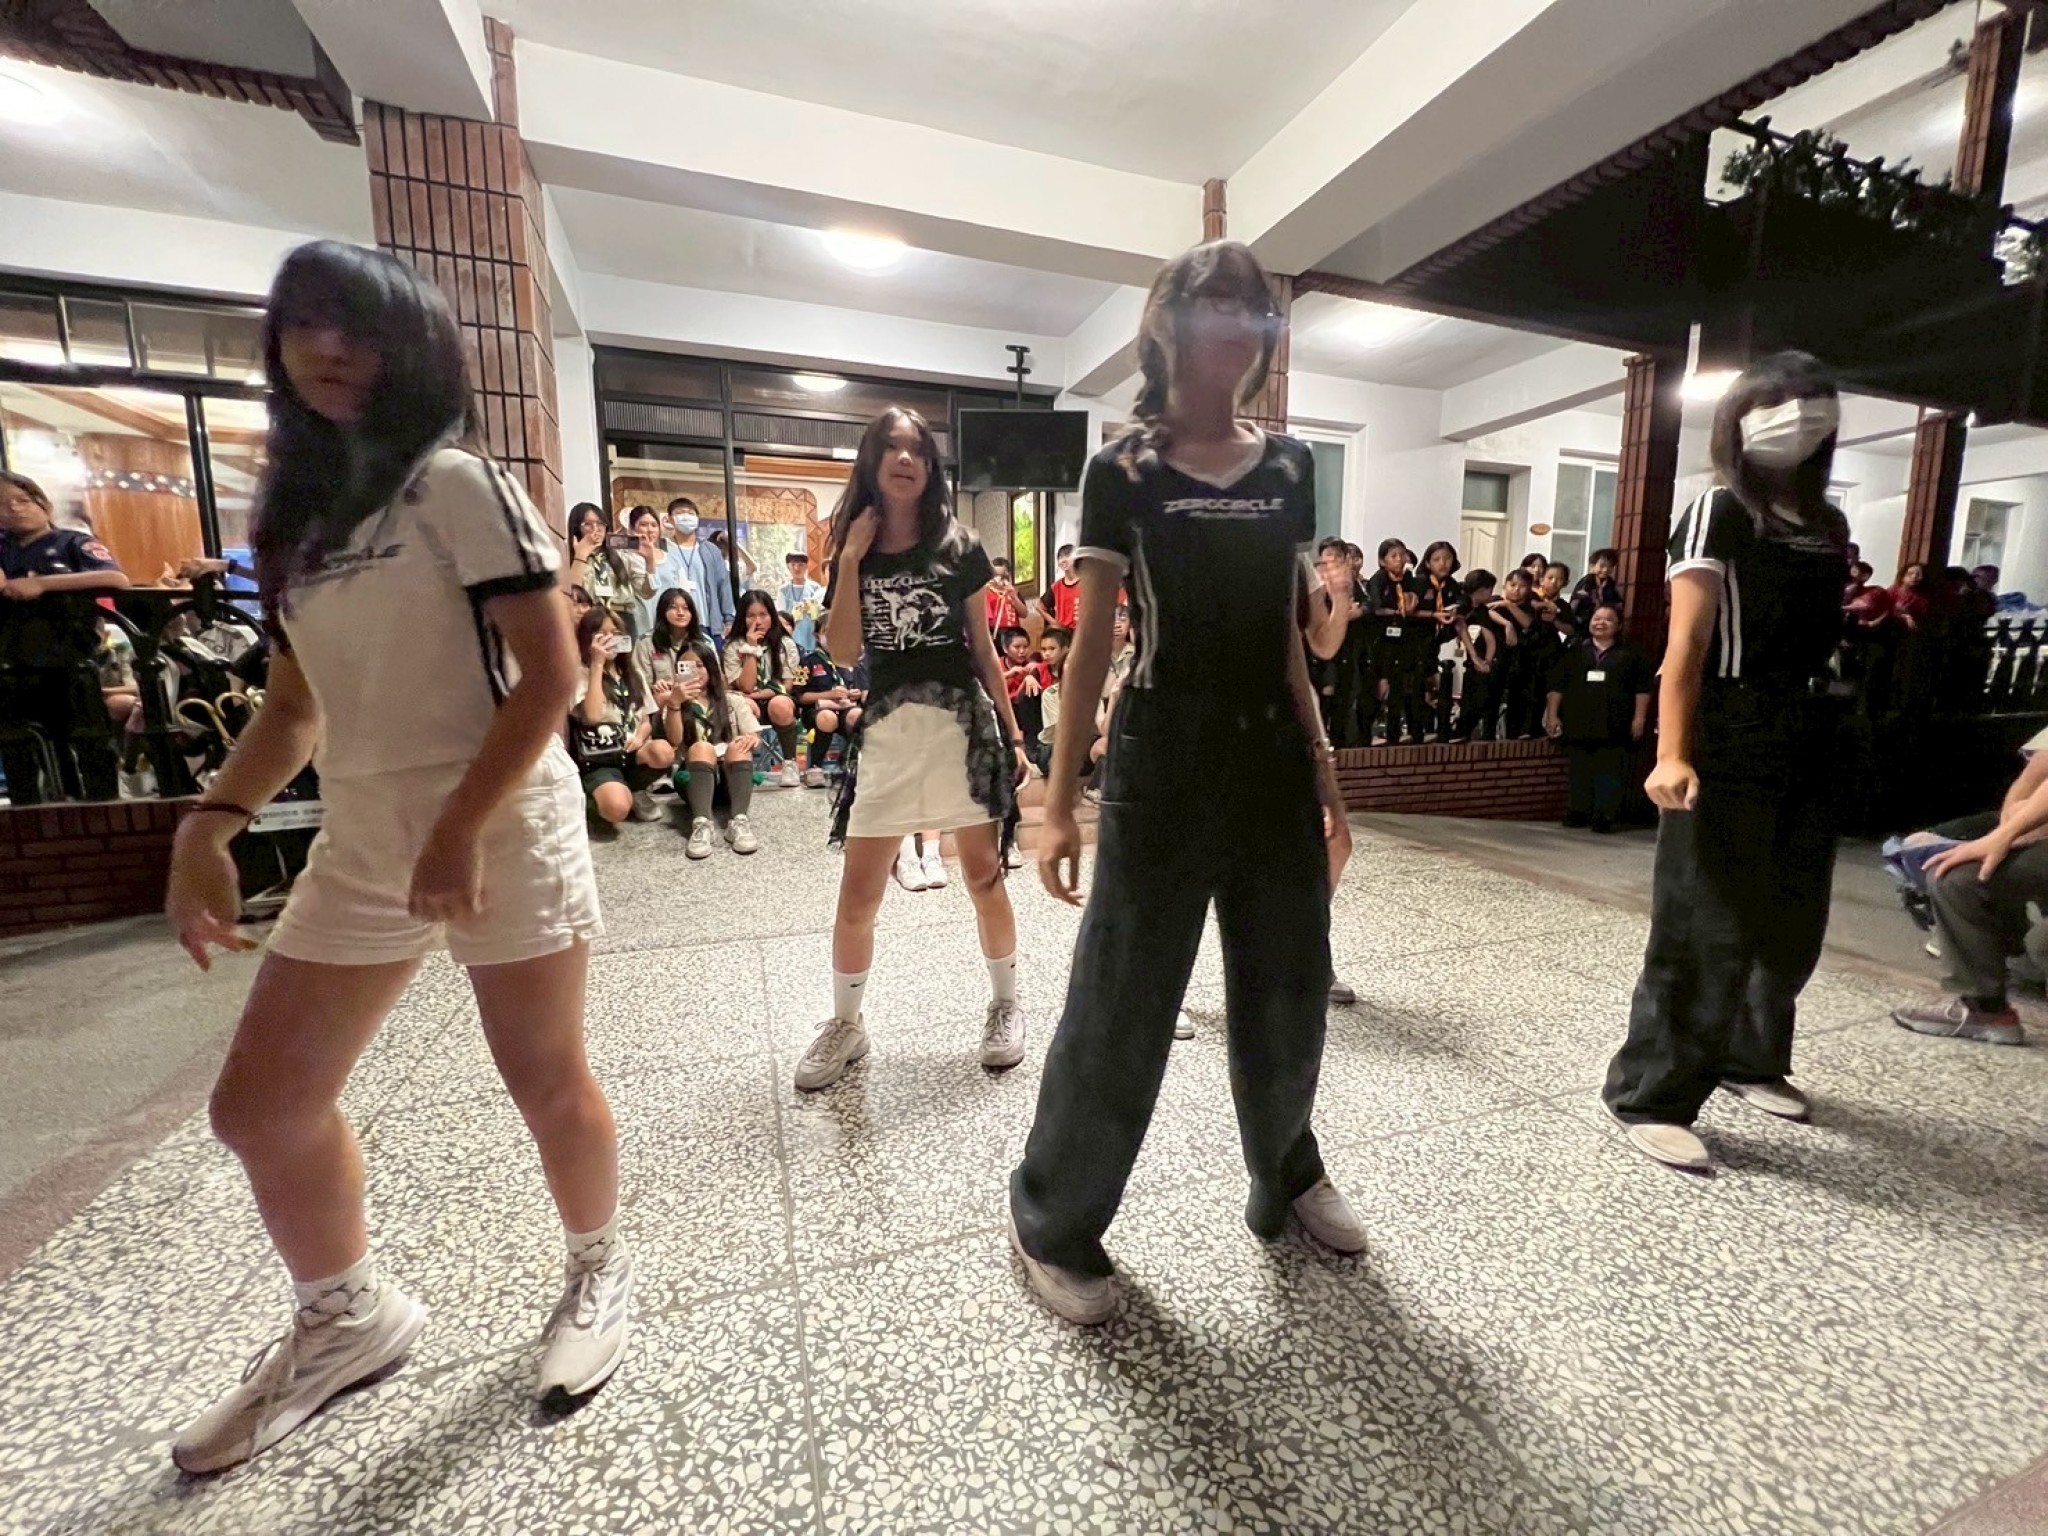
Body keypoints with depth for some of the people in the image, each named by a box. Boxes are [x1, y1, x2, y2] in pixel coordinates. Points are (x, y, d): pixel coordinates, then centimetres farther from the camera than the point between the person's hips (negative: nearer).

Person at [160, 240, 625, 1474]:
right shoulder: (296, 509, 17)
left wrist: (460, 830, -17)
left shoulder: (455, 481, -5)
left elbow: (552, 675, -14)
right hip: (361, 845, 8)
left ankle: (600, 1272, 33)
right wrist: (209, 826, 4)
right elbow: (297, 705, 17)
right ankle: (349, 1318, 38)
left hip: (502, 830, -7)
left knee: (547, 1082, 5)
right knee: (259, 1106, 13)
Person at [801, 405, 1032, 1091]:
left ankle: (1005, 1005, 28)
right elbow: (843, 653, -4)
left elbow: (983, 649, 7)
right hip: (886, 728, 2)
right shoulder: (853, 552, 8)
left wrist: (1012, 732, 6)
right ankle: (845, 1024, 25)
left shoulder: (959, 548, 4)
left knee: (984, 878, 6)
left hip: (963, 722, -1)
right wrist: (852, 559, -8)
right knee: (856, 897, 3)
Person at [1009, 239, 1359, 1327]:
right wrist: (1058, 802, -8)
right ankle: (1054, 1224, 25)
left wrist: (1327, 779, 9)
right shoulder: (1124, 471, -2)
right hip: (1162, 767, -4)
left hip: (1275, 763, 5)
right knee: (1120, 1005, 2)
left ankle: (1286, 1171, 45)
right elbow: (1092, 645, -4)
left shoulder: (1290, 471, 11)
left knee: (1288, 992, 16)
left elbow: (1296, 644, 15)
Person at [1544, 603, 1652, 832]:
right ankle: (1577, 813, 12)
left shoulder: (1630, 655, 8)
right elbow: (1556, 686, 8)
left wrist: (1639, 718, -4)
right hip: (1578, 724, 2)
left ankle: (1604, 816, 0)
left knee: (1609, 772, -3)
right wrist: (1552, 715, 0)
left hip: (1613, 726, -2)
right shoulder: (1575, 652, 11)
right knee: (1578, 771, 5)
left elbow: (1643, 688, 5)